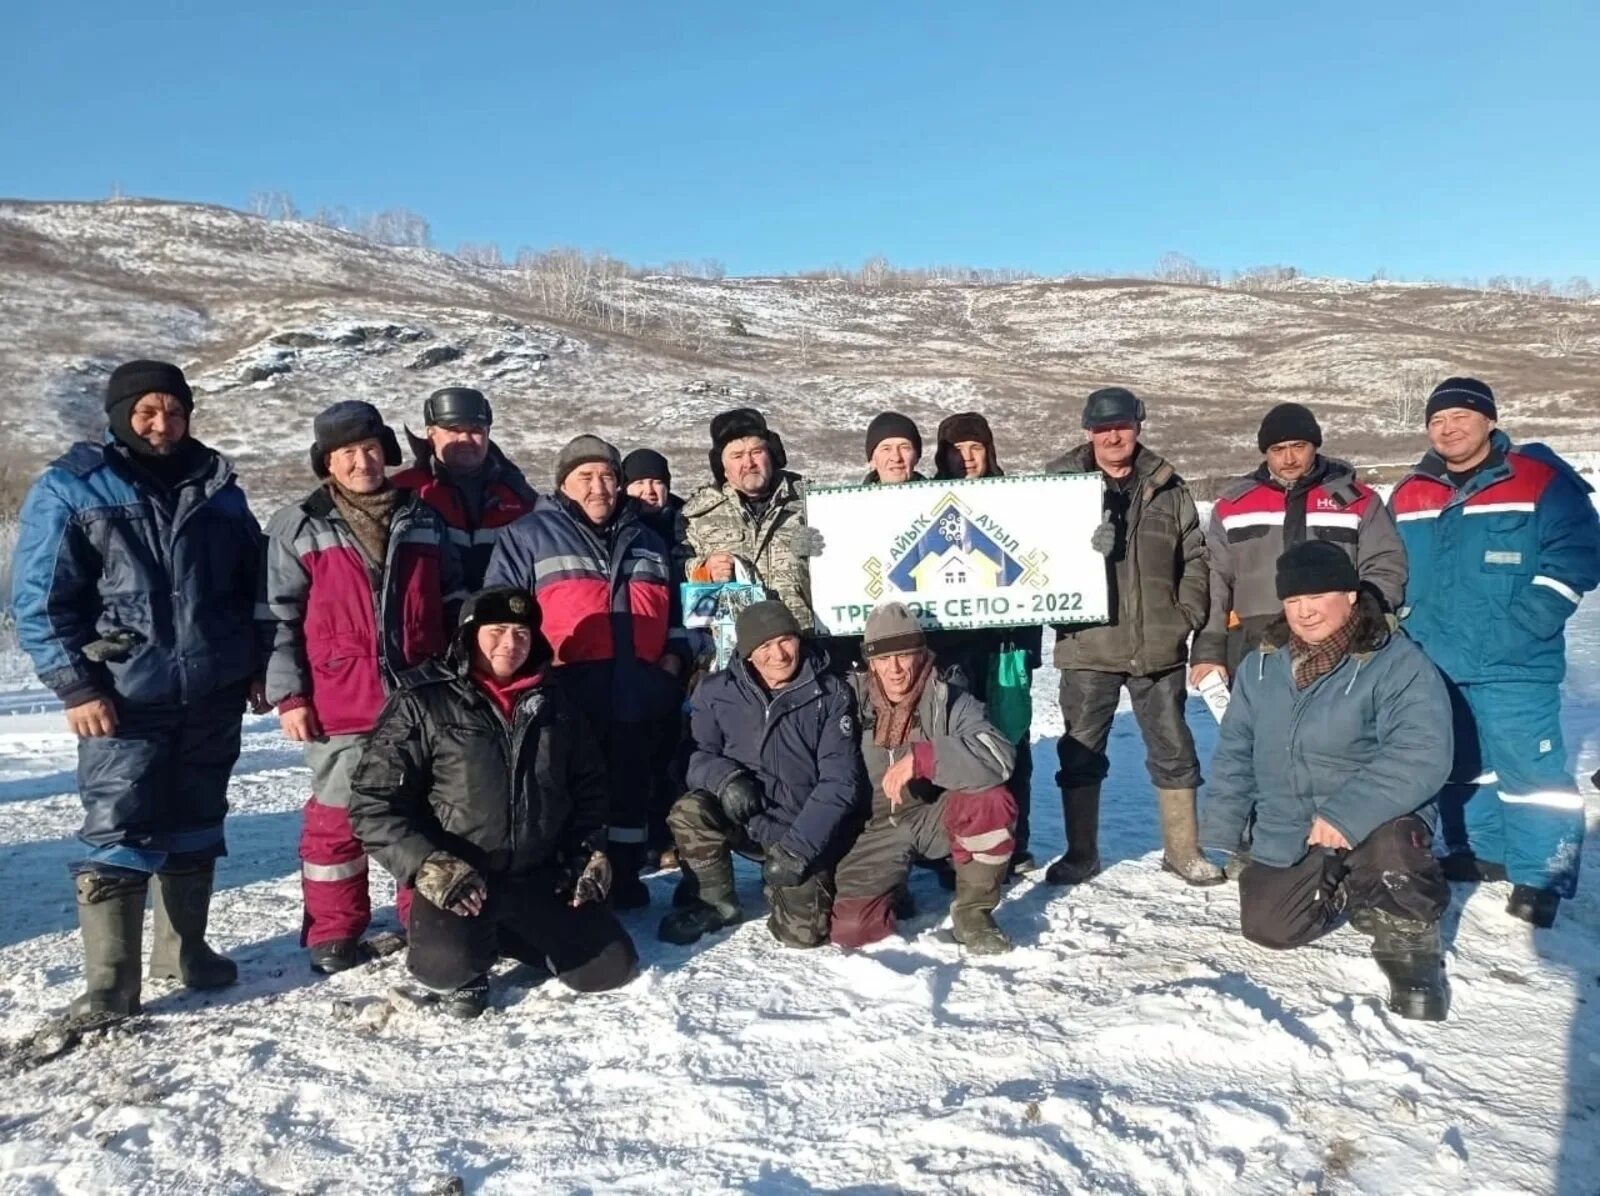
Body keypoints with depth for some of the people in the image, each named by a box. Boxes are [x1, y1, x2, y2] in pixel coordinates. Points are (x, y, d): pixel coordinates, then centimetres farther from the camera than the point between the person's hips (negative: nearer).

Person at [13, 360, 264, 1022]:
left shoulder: (217, 487, 10)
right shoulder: (69, 489, -2)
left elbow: (254, 582, 16)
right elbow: (39, 600, -5)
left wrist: (258, 665, 11)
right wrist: (75, 686, -12)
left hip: (214, 695, 4)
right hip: (124, 697, -4)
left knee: (196, 829, 13)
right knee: (118, 836, -4)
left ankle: (184, 951, 27)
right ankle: (109, 985, 5)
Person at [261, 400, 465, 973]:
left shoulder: (423, 520, 10)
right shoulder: (298, 527, 1)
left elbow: (451, 606, 14)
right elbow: (278, 619, 0)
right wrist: (287, 695, -6)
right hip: (340, 706, -2)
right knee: (336, 818, 7)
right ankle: (333, 933, 22)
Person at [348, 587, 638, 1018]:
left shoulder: (552, 703, 8)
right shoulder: (422, 702, -8)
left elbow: (589, 786, 18)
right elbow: (373, 802, -10)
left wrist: (589, 852, 5)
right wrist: (428, 865, -20)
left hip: (541, 877, 5)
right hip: (455, 881, -5)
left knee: (612, 967, -1)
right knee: (451, 961, -33)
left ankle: (502, 934, 22)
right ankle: (462, 968, 7)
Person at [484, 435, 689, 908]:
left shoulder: (647, 541, 20)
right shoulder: (529, 534, 5)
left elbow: (673, 609, 27)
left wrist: (674, 654, 12)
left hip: (637, 694, 5)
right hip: (564, 692, -4)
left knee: (630, 791, 11)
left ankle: (624, 880, 24)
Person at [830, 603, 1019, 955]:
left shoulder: (949, 701, -14)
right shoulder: (852, 697, -7)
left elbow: (999, 757, -31)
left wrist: (921, 758, -40)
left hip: (936, 817, -1)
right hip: (878, 827, 1)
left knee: (991, 800, -32)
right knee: (852, 928, -18)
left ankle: (972, 913, -10)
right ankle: (894, 883, 17)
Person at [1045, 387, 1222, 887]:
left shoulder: (1167, 488, 6)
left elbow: (1196, 555, 10)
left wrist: (1188, 612, 0)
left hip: (1159, 647, 2)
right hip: (1088, 645, -1)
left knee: (1174, 750, 11)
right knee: (1080, 752, 7)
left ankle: (1183, 850, 26)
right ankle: (1080, 852, 21)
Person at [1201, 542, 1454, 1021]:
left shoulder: (1397, 663, -15)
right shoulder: (1261, 667, 3)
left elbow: (1421, 755, -27)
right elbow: (1235, 756, 11)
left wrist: (1348, 814, -36)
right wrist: (1221, 836, 6)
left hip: (1376, 824, -5)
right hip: (1285, 838, 5)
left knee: (1391, 843, -37)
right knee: (1266, 926, -3)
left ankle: (1409, 942, -5)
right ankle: (1347, 889, 28)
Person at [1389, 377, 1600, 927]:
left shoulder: (1542, 481, -7)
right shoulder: (1408, 496, 8)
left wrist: (1524, 627, -18)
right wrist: (1409, 627, 7)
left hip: (1512, 669, -5)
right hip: (1430, 666, 5)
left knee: (1529, 769, -5)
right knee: (1458, 767, 17)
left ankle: (1541, 876, 8)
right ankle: (1480, 851, 34)